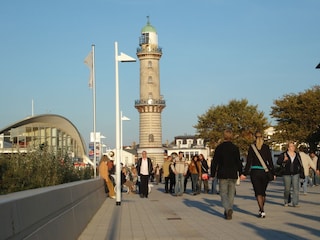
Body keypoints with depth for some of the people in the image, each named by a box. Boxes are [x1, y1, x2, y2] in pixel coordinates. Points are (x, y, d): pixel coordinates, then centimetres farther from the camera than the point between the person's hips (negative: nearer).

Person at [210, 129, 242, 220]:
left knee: (223, 193, 1)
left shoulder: (219, 147, -4)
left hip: (222, 174, -1)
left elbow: (214, 162, -3)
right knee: (231, 194, 13)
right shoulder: (235, 148, -2)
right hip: (233, 174, 2)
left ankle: (228, 209, -23)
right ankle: (228, 212, 18)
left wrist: (212, 174, 2)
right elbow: (238, 162, 0)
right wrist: (240, 172, 10)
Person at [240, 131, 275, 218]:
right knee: (263, 192, 16)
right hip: (265, 172, 2)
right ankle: (261, 209, 26)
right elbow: (270, 161, 1)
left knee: (258, 192, 0)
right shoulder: (266, 147, 2)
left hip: (255, 171, -2)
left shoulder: (252, 147, -2)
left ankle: (262, 211, -12)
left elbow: (249, 162, -5)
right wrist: (273, 173, 7)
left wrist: (244, 174, -2)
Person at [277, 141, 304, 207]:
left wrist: (300, 172, 12)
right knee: (287, 189, 4)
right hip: (286, 174, -2)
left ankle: (295, 203, -9)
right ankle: (286, 202, 26)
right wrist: (284, 160, -23)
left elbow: (300, 164, 19)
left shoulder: (297, 155, 10)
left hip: (295, 174, 2)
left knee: (295, 188, -10)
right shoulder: (283, 154, 0)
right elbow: (278, 162, -5)